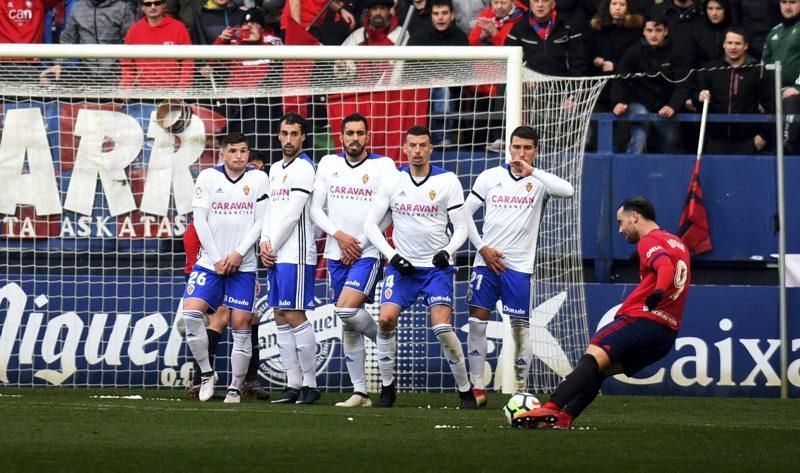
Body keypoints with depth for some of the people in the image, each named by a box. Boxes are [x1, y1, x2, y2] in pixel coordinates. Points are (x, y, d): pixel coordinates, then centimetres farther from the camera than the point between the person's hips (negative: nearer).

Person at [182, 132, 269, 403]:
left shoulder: (258, 179, 2)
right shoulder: (208, 178, 2)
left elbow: (260, 221, 0)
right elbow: (200, 220, -1)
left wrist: (238, 254, -11)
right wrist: (216, 259, -7)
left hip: (243, 265, 0)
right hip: (210, 261, 0)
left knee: (241, 324, -3)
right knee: (191, 312, -16)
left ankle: (235, 388, 5)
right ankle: (207, 373, -1)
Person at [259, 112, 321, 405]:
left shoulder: (303, 168, -9)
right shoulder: (275, 169, 19)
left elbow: (291, 214, -13)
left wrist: (272, 247, -7)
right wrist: (264, 243, 4)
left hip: (295, 254, -9)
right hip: (276, 256, 9)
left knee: (295, 316, -11)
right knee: (281, 318, 6)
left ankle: (310, 384, -7)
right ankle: (293, 384, 8)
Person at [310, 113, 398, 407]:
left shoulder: (383, 165, -2)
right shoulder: (329, 164, 9)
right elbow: (316, 209, 7)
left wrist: (358, 244, -8)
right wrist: (338, 235, -8)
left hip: (368, 253, -4)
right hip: (336, 254, 4)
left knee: (347, 310, -24)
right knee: (348, 327, 4)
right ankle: (360, 392, 8)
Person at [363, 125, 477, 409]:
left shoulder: (447, 181, -2)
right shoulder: (393, 182, 2)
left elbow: (461, 228, 1)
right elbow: (371, 223, 4)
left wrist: (447, 251, -18)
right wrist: (392, 255, -7)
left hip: (437, 267, -2)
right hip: (402, 266, 2)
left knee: (442, 327, -16)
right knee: (386, 319, -16)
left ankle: (465, 390, -2)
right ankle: (387, 387, 0)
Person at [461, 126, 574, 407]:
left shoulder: (539, 181, -1)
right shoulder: (490, 177, 6)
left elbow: (568, 191, -21)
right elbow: (466, 212, 10)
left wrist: (531, 171, -20)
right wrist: (482, 247, 0)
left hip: (519, 266, -2)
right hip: (487, 261, 2)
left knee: (520, 327, -1)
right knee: (477, 321, -2)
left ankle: (522, 388, 7)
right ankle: (477, 387, 5)